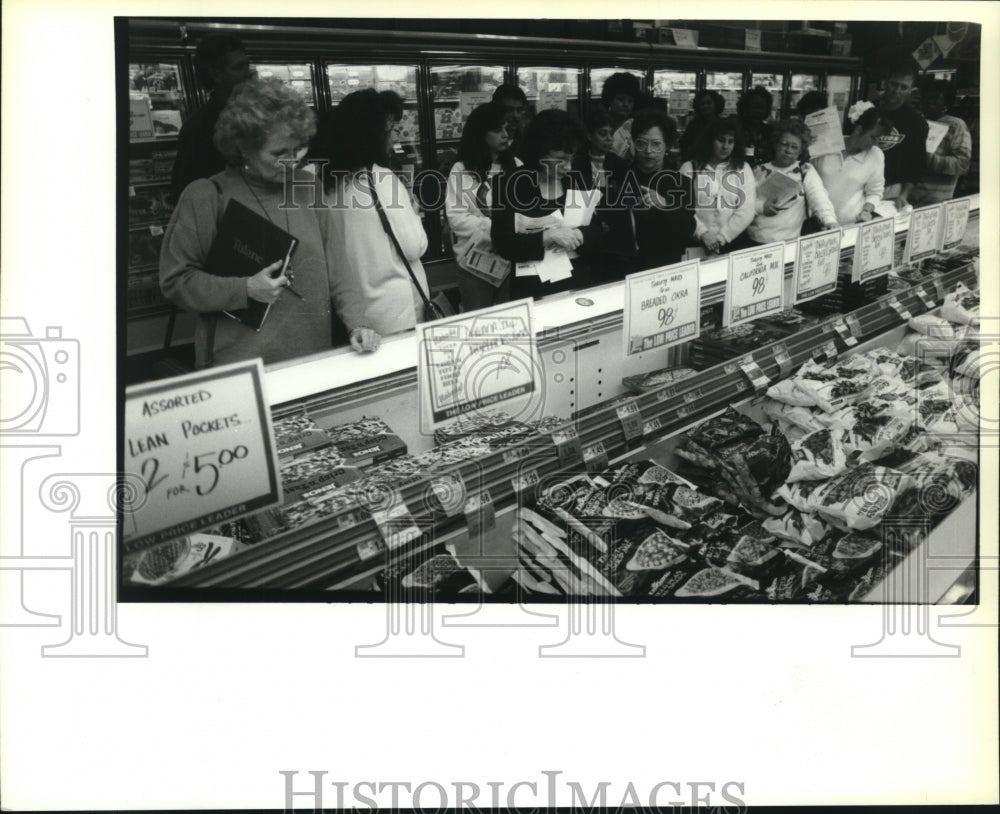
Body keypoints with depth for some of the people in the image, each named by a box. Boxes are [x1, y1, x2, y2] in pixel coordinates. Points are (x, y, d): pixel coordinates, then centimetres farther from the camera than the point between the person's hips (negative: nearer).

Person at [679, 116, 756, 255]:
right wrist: (703, 234, -12)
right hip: (696, 243, -1)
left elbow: (746, 211, 3)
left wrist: (721, 237, -7)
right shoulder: (689, 168, 8)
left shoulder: (743, 168, 11)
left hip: (731, 243, 1)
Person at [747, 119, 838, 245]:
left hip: (789, 243, -1)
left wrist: (830, 221, -23)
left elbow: (819, 199, -5)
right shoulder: (759, 171, 14)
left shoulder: (806, 172, 10)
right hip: (755, 242, 1)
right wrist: (760, 206, -11)